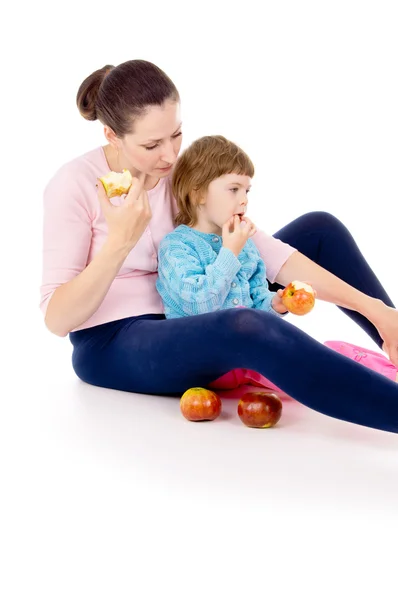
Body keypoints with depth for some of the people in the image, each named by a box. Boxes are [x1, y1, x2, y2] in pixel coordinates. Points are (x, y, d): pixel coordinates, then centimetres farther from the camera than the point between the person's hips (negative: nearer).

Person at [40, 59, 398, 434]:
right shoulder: (75, 185, -17)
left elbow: (264, 249, -9)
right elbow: (56, 320, -20)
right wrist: (120, 241, -33)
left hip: (181, 323, 7)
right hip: (112, 345, -6)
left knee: (319, 229, -1)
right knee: (249, 328, -39)